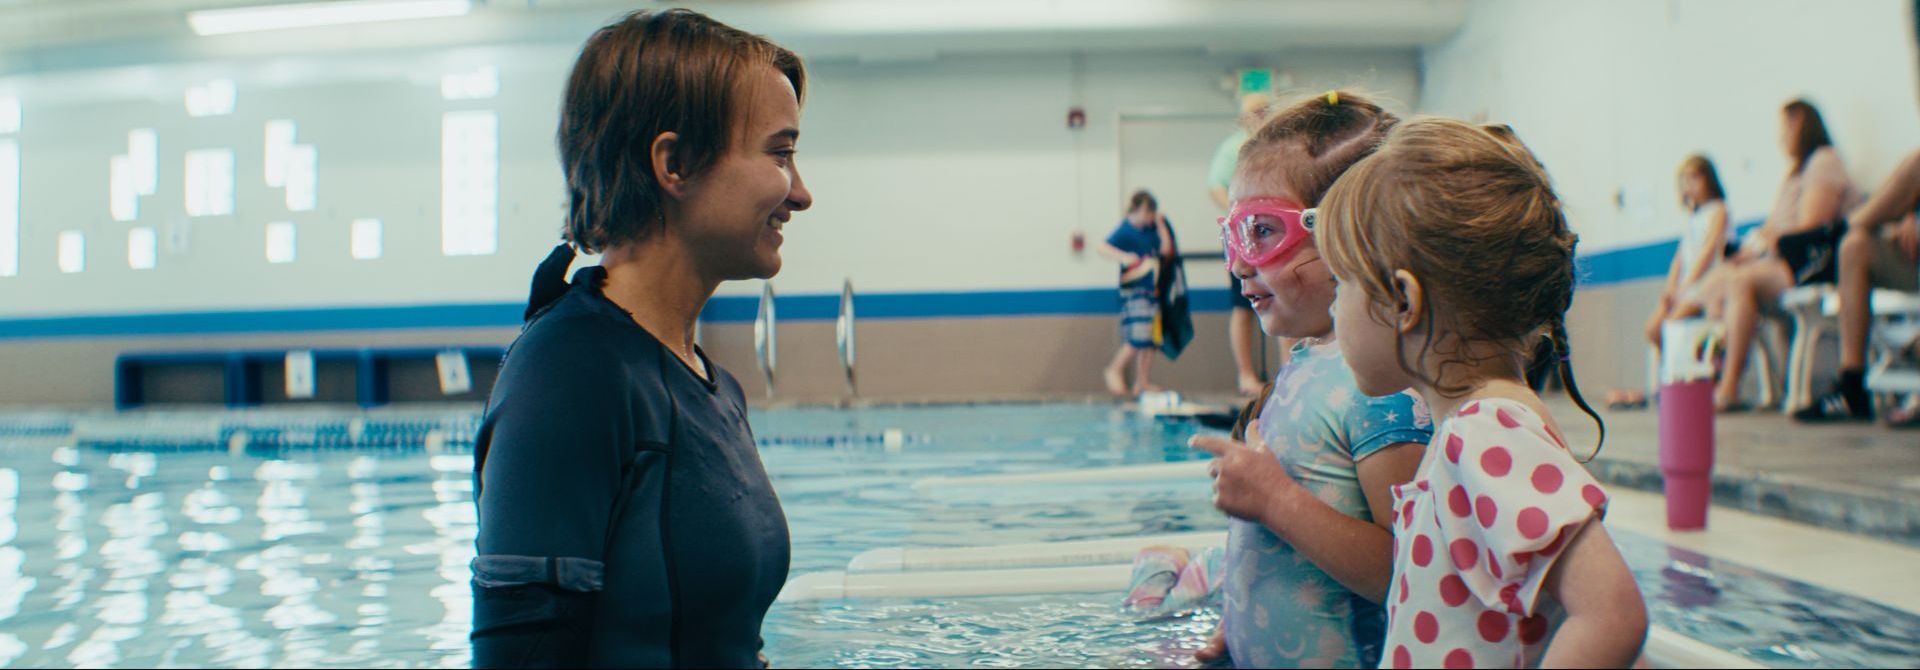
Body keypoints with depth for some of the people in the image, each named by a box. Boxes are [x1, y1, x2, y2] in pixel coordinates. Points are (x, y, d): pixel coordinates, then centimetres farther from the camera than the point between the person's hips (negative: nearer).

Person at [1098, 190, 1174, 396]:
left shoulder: (1151, 229, 10)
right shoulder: (1125, 230, -8)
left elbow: (1166, 249, 3)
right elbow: (1103, 248, -19)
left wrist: (1160, 224, 2)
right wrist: (1124, 256, -34)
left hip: (1152, 289, 7)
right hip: (1133, 289, -7)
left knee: (1150, 339, 6)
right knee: (1139, 335, -16)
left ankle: (1143, 383, 12)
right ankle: (1114, 370, 2)